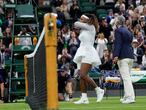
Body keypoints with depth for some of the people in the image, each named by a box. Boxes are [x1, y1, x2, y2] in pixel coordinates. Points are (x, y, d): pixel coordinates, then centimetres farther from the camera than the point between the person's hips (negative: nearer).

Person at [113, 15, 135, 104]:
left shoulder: (118, 31, -7)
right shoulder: (128, 31, 16)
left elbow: (118, 44, -15)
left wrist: (116, 56, -20)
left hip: (123, 57, -8)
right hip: (130, 56, 8)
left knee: (126, 77, -11)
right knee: (127, 77, 16)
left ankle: (130, 97, -18)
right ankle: (127, 96, 22)